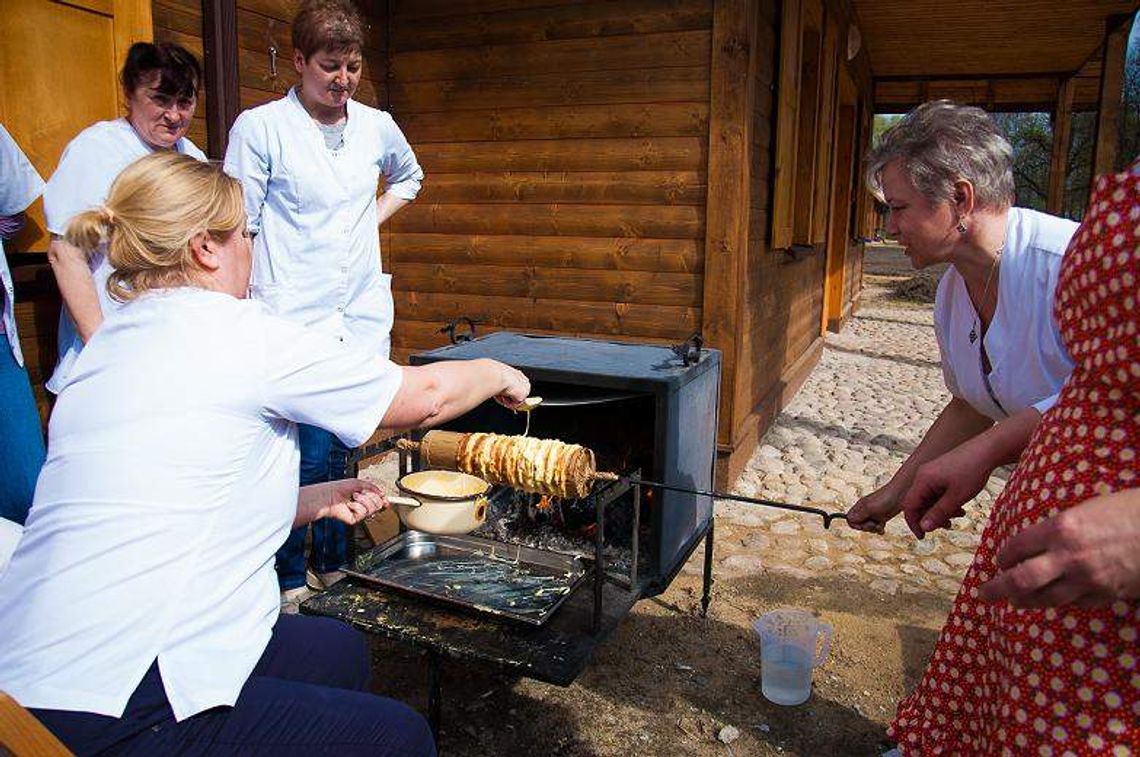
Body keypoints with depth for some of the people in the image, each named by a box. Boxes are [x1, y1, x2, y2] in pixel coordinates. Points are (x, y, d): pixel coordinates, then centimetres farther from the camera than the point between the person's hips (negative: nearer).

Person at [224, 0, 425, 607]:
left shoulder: (376, 126, 9)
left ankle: (334, 567, 30)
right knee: (307, 456, -4)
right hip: (295, 323, -5)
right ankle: (289, 580, 16)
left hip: (363, 318, 5)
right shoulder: (260, 128, -5)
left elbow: (408, 177, 31)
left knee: (347, 450, 12)